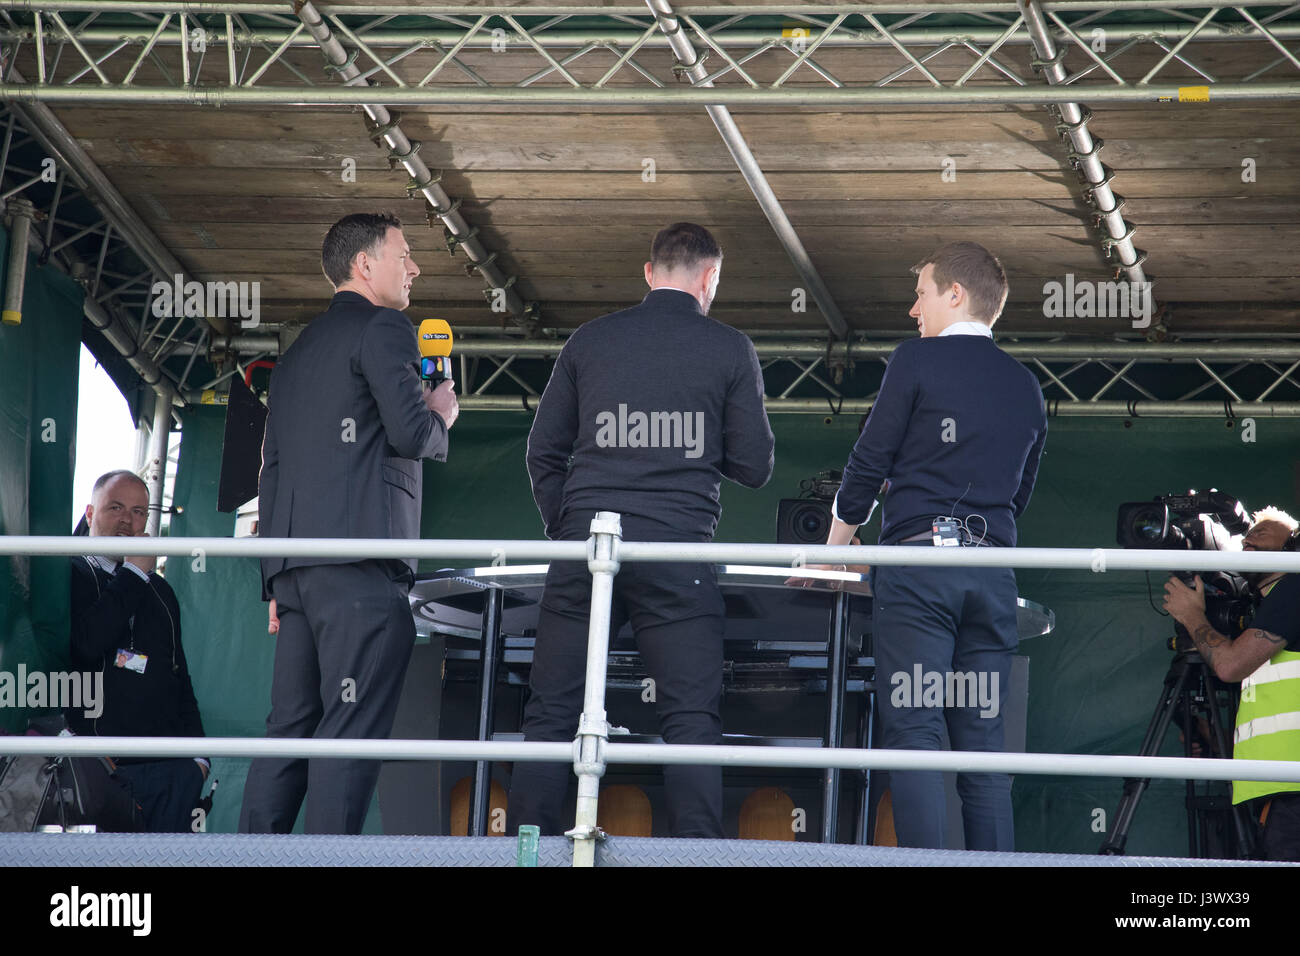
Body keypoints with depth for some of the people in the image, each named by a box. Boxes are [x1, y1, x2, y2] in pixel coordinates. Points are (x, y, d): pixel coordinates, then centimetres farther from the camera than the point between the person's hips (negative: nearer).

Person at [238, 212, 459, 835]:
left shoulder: (299, 351, 27)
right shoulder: (382, 328, 0)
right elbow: (409, 432, -13)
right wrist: (440, 416, 10)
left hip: (294, 567, 8)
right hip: (359, 558, -8)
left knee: (289, 730, 6)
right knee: (352, 734, -12)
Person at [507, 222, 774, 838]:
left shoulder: (589, 341, 11)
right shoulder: (729, 350, 5)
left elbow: (543, 452, 12)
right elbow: (754, 467, 6)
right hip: (677, 551, -2)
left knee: (551, 713, 5)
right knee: (691, 719, -1)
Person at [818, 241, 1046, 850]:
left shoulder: (918, 361, 1)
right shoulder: (1026, 388, 17)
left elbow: (869, 463, 2)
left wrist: (833, 550, 14)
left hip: (918, 558, -5)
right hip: (993, 570, 5)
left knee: (913, 731, -8)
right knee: (982, 738, 4)